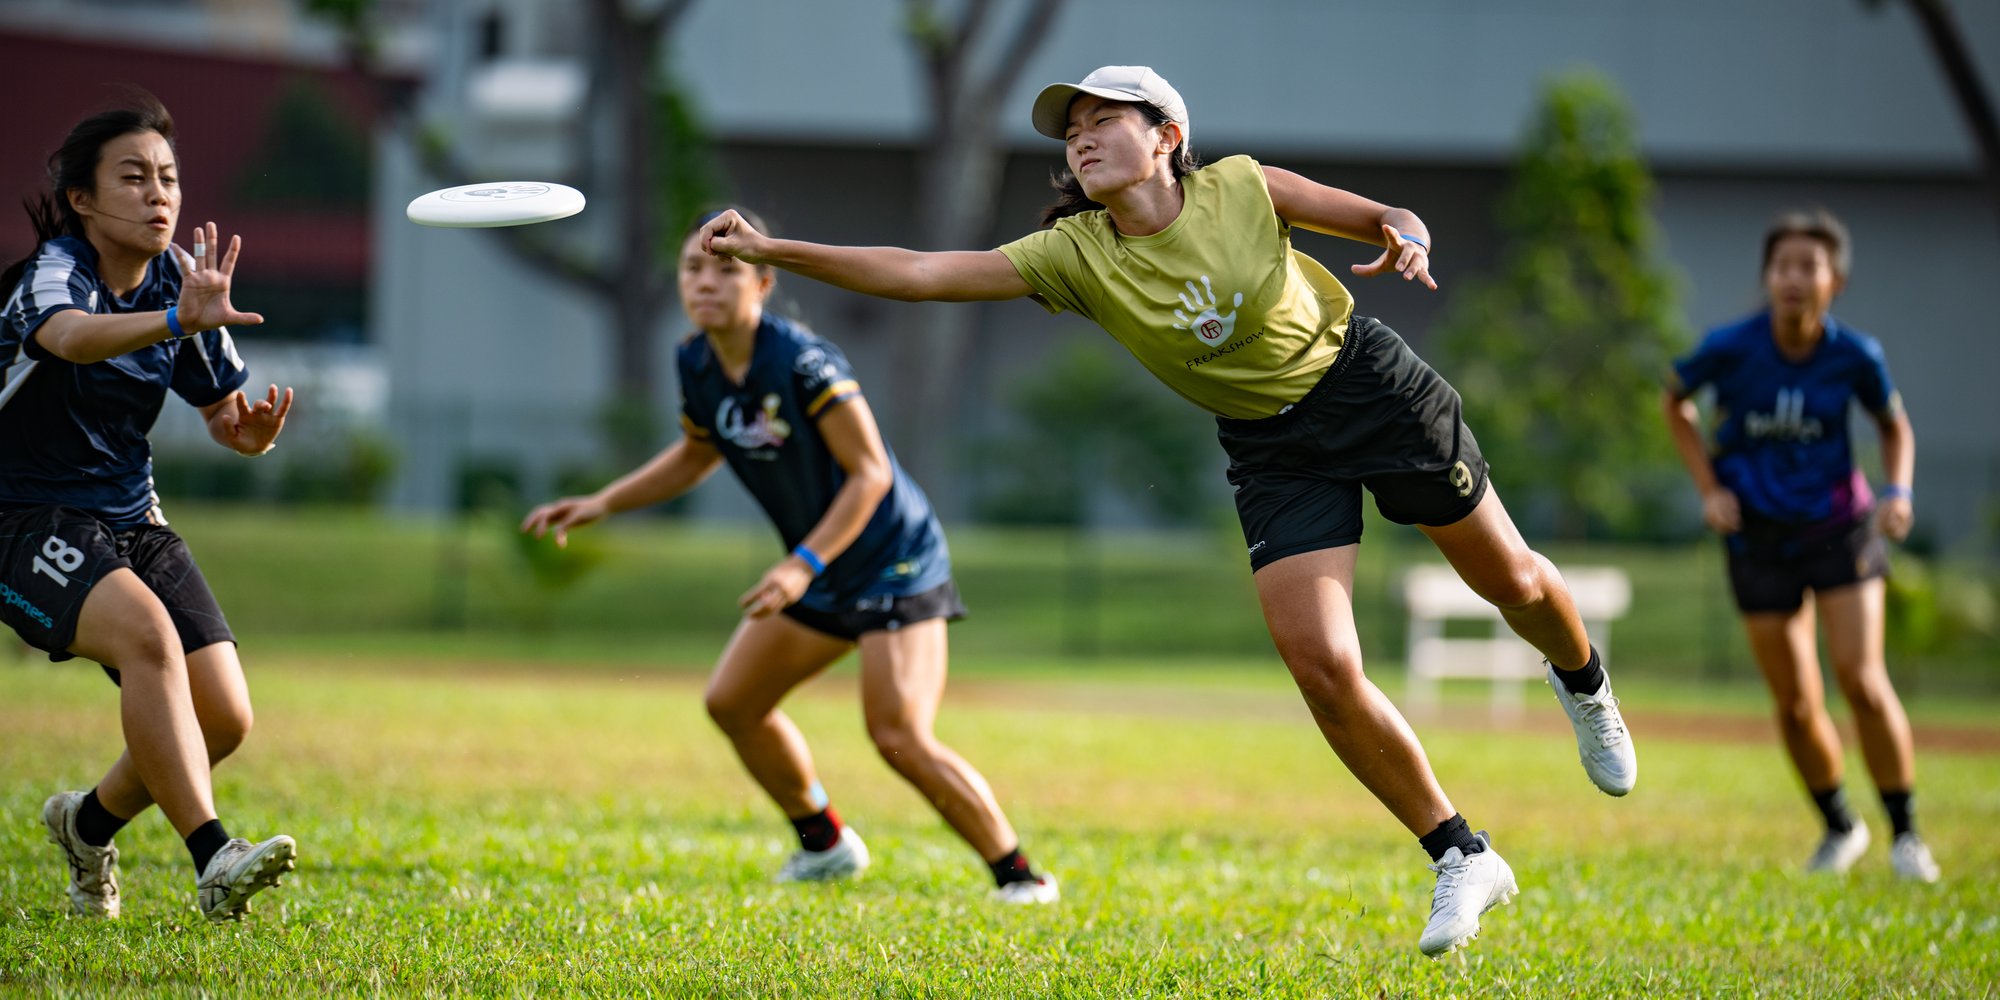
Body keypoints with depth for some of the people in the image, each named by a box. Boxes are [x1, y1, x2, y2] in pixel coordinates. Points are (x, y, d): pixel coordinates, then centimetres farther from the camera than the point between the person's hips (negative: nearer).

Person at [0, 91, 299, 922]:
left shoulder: (184, 281, 1)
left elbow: (225, 416, 10)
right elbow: (71, 336, -44)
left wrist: (252, 429, -16)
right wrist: (176, 321, -62)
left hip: (131, 519, 7)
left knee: (223, 719, -5)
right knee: (145, 630, -34)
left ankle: (91, 823, 24)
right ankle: (212, 860, -39)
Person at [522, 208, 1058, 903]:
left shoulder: (804, 362, -25)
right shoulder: (696, 364, -1)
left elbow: (871, 473, -23)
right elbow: (696, 454, 19)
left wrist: (805, 564, -29)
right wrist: (601, 504, 11)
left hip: (893, 563, -9)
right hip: (818, 571, 9)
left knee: (900, 738, -19)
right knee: (733, 702, 13)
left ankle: (1021, 875, -7)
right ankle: (825, 844, 31)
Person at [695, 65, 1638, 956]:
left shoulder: (1240, 188, -15)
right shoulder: (1073, 257, -13)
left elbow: (1383, 217, -2)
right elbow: (916, 273, -20)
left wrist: (1407, 239, -25)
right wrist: (769, 251, -27)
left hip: (1368, 380, -1)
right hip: (1269, 446, 1)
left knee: (1510, 579, 11)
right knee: (1321, 666, -14)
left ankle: (1584, 687, 48)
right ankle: (1462, 861, 2)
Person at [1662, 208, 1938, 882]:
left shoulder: (1855, 356, -13)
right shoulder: (1730, 349, -15)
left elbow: (1895, 427, 7)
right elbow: (1675, 402, 5)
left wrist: (1898, 491, -11)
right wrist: (1709, 487, -4)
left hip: (1840, 528, -1)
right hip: (1760, 536, 1)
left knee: (1861, 680, -15)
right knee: (1796, 704, 4)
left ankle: (1905, 834, -1)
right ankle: (1839, 828, 27)